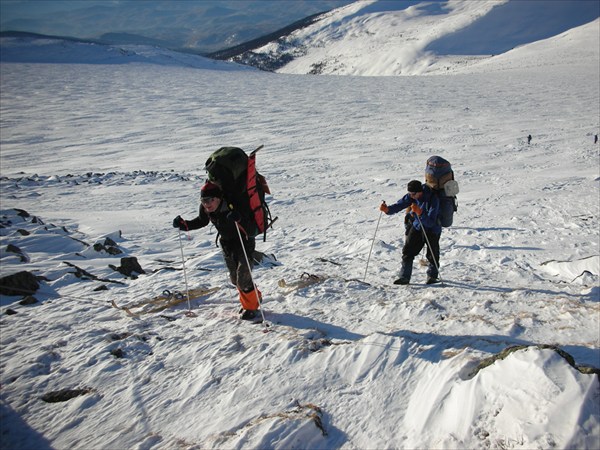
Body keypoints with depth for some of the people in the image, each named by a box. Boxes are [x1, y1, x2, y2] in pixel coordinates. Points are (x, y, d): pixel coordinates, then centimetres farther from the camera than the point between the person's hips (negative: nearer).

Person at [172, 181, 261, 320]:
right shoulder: (205, 209, -14)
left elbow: (249, 228, -38)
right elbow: (202, 221, 8)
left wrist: (238, 220, -58)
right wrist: (184, 225, -6)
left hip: (244, 242, -7)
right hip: (227, 243, 7)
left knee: (243, 278, -9)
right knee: (234, 278, 15)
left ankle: (251, 306, 16)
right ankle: (255, 298, 38)